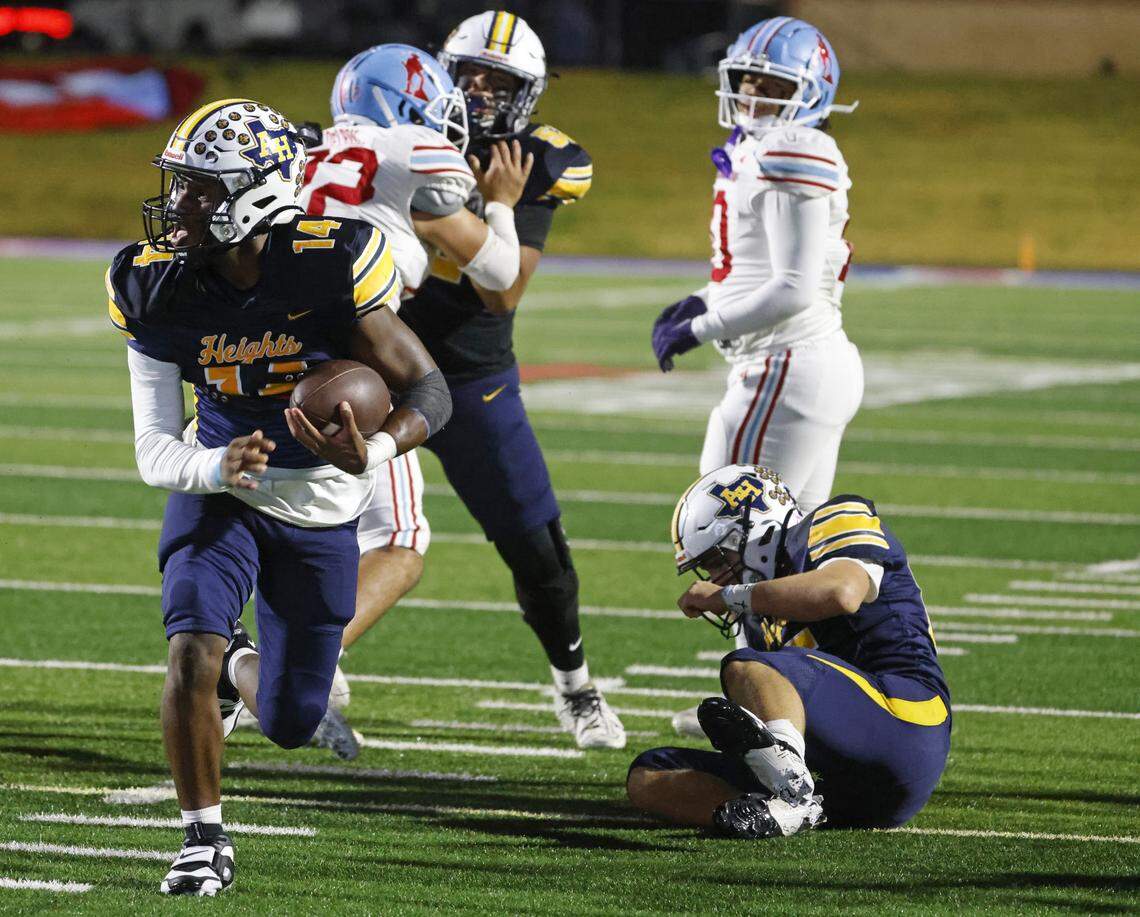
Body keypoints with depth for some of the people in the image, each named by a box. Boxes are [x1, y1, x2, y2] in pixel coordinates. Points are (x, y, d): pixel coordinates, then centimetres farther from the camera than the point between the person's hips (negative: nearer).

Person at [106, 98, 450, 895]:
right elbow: (156, 451, -13)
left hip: (321, 512, 0)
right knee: (190, 654, -25)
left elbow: (429, 390, -21)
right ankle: (205, 841, -4)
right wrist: (218, 467, -36)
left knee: (290, 727, 8)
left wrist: (373, 452, -43)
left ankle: (242, 665, 47)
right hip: (220, 492, 0)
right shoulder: (156, 286, -17)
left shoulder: (335, 263, -25)